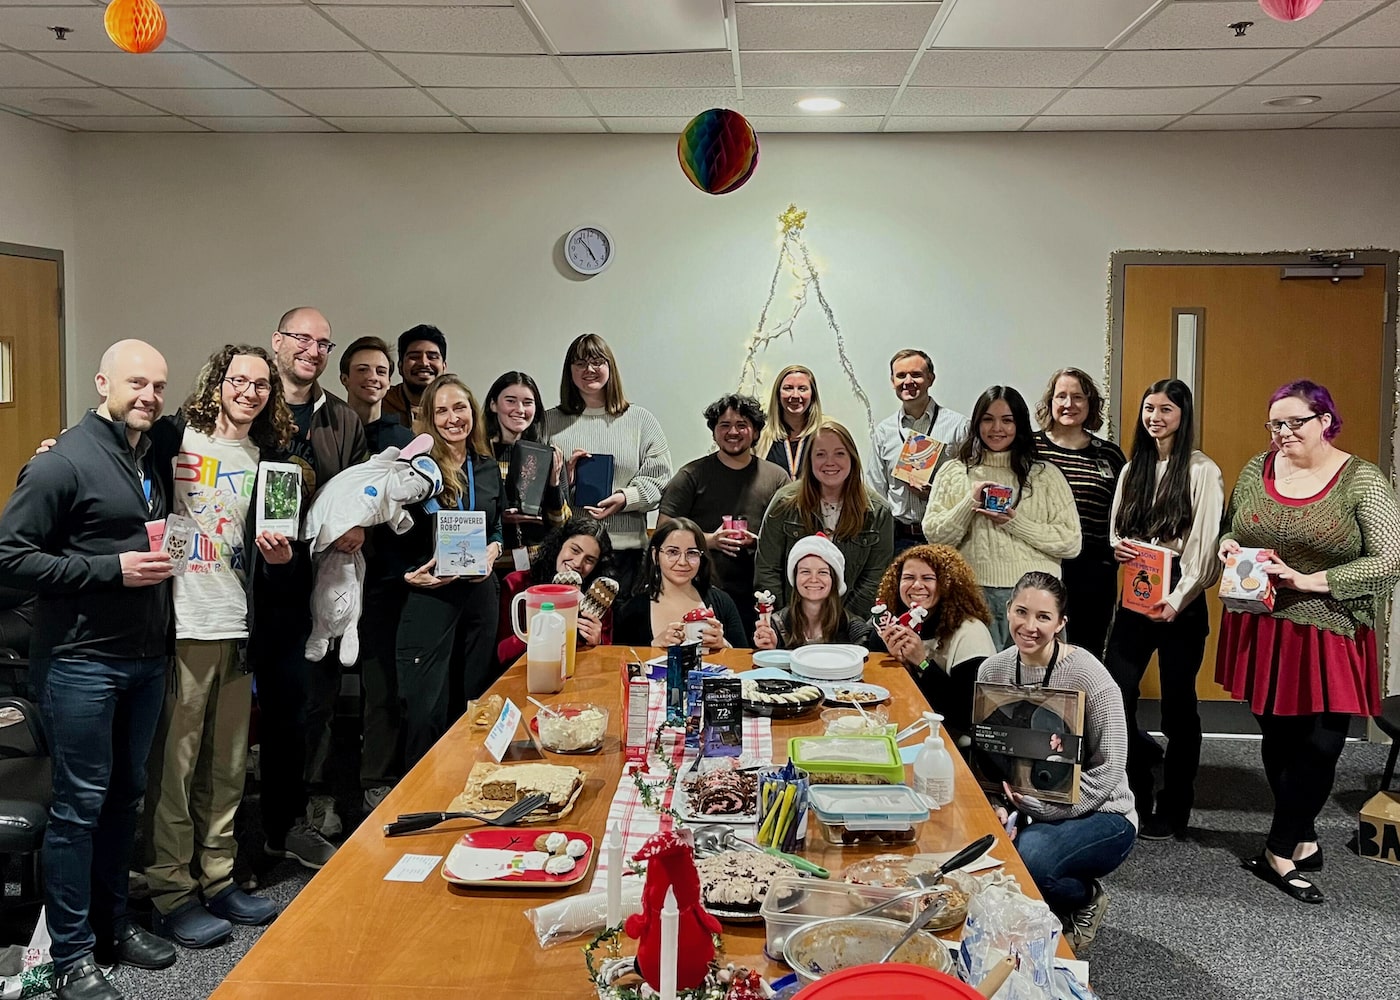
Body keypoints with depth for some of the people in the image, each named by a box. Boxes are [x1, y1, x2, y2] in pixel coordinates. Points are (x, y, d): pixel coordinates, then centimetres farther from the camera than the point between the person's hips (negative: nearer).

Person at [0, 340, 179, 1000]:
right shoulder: (63, 463, -12)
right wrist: (111, 569, -21)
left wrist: (162, 560, 6)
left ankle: (112, 924, 30)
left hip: (146, 659, 7)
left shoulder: (153, 461, 12)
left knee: (125, 796, 16)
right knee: (79, 804, 1)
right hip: (81, 661, -7)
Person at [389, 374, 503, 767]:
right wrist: (410, 573, -18)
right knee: (426, 707, -3)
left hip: (480, 592, 5)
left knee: (477, 699, 13)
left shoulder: (488, 467, 9)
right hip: (428, 595, -5)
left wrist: (493, 550, -2)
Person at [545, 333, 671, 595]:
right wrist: (563, 475, -8)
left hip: (624, 546, 0)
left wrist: (625, 498, -12)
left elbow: (658, 478, 4)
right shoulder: (551, 422, 12)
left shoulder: (640, 419, 10)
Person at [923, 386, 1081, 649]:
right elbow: (934, 536, 2)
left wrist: (1015, 523, -11)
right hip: (973, 593, 0)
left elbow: (1071, 543, -1)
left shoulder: (1046, 475, 6)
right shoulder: (953, 472, 10)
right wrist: (971, 502, -10)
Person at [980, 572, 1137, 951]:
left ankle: (1086, 899, 2)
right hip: (1025, 812, 5)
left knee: (1024, 857, -35)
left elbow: (1108, 771, -17)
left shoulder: (1086, 674, -18)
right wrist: (1000, 806, -14)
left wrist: (1038, 806, -23)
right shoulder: (991, 670, -2)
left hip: (1099, 816, -5)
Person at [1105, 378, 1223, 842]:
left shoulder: (1202, 472, -6)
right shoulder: (1132, 470, 13)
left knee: (1178, 704, 4)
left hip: (1181, 603, -5)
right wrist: (1118, 546, -5)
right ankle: (1138, 794, 18)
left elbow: (1205, 546, -10)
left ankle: (1172, 812, 17)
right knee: (1112, 697, -2)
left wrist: (1177, 601, -17)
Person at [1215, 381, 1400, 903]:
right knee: (1278, 738, 11)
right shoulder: (1256, 470, 5)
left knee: (1319, 746, -2)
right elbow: (1229, 528, 18)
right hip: (1262, 631, 4)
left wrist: (1310, 580, -20)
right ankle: (1303, 840, 29)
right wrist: (1229, 546, -6)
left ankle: (1280, 851, 13)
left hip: (1329, 637, -4)